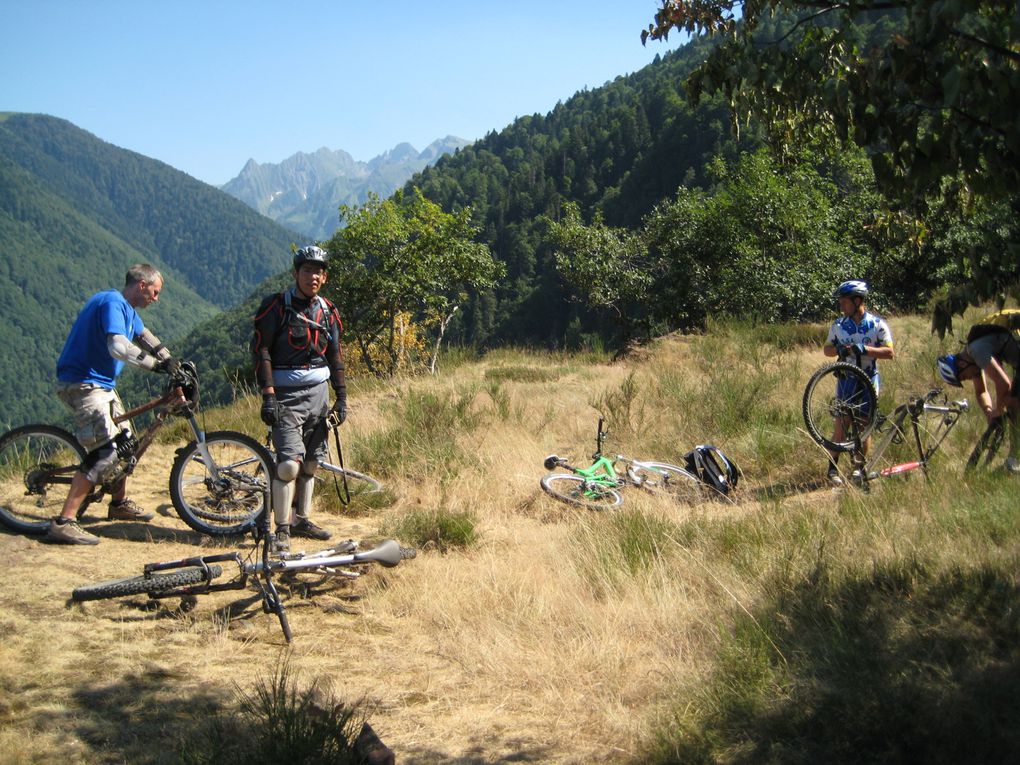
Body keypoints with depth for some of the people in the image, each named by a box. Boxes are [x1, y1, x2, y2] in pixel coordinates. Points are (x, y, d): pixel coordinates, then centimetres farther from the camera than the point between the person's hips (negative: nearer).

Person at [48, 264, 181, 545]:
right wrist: (157, 364, -27)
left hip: (102, 384, 11)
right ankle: (63, 523, -20)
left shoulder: (126, 308, 15)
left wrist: (172, 364, 10)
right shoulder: (112, 303, -18)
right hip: (84, 384, -11)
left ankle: (119, 504, 38)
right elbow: (118, 347, -30)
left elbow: (146, 338, 23)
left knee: (125, 443, 19)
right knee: (104, 453, -18)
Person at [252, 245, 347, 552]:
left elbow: (335, 356, 15)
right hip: (286, 395, -5)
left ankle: (302, 519, 23)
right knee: (289, 463, -14)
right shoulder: (276, 306, -6)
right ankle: (282, 530, -5)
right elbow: (261, 349, -10)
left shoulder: (328, 312, 10)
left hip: (318, 393, 6)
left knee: (310, 463, 10)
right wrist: (268, 396, -18)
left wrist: (341, 397, 10)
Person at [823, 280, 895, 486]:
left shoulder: (877, 324, -6)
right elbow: (826, 349, 11)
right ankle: (833, 469, 1)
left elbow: (889, 352, -10)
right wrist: (838, 349, -12)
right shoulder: (838, 325, 2)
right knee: (841, 425, -4)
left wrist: (864, 349, -24)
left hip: (868, 380, -1)